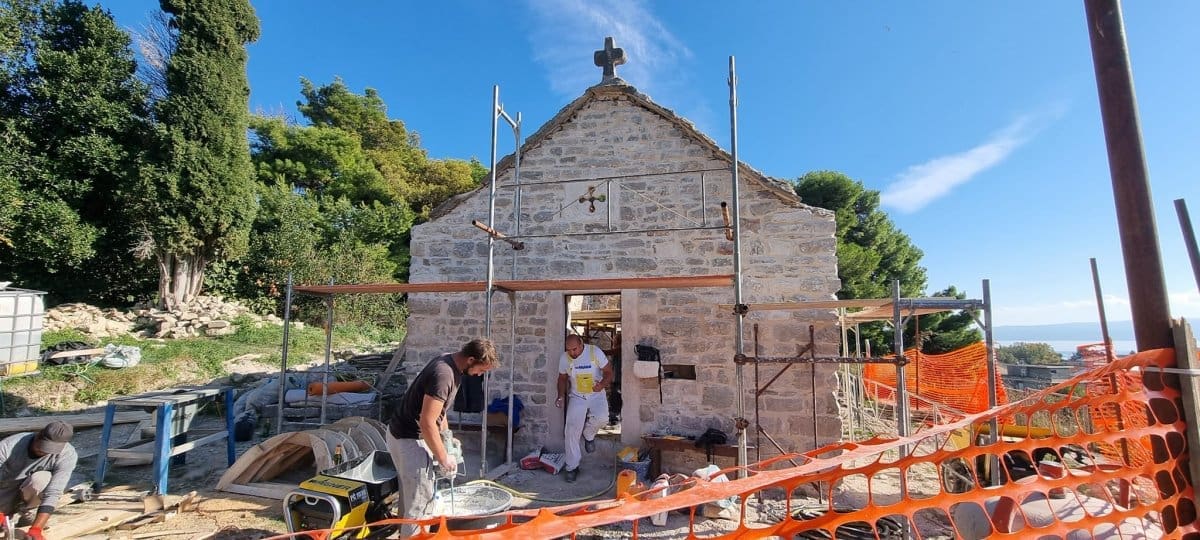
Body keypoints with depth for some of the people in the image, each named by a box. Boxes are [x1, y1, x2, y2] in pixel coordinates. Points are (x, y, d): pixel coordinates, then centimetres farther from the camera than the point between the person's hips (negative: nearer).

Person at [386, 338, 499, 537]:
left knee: (410, 493, 21)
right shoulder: (443, 374, -29)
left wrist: (446, 436, 12)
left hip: (404, 432, 10)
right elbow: (427, 423, -28)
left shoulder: (449, 363, 0)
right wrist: (443, 458, -17)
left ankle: (406, 533, 35)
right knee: (420, 497, 0)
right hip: (408, 439, -10)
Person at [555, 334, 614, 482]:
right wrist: (561, 396, -6)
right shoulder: (564, 358, -8)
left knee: (601, 416, -29)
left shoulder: (595, 352, -16)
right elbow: (562, 378, 8)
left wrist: (602, 384, -30)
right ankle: (571, 467, 7)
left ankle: (588, 435, 6)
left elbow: (609, 372, -10)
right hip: (576, 397, 2)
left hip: (596, 395, -1)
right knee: (572, 431, -9)